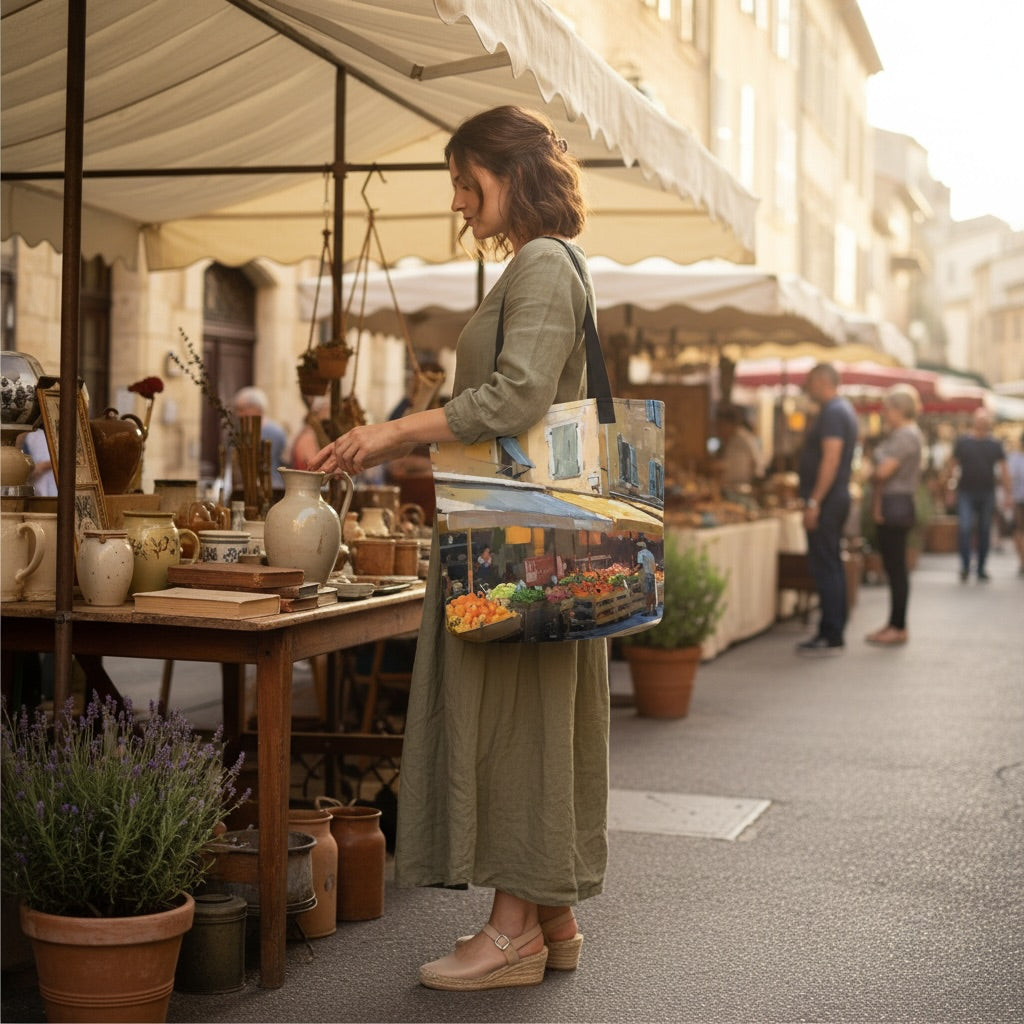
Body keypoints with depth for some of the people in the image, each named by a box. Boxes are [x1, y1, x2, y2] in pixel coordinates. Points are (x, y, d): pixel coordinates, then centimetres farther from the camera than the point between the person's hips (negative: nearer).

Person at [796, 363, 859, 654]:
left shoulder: (832, 412, -14)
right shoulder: (843, 409, 18)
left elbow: (831, 458, -22)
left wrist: (814, 501, -23)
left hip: (826, 500, -11)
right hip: (837, 499, 11)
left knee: (825, 567, -8)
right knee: (831, 567, 13)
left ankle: (830, 637, -7)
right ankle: (833, 633, 18)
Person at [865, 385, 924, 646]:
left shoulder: (907, 435, -15)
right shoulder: (899, 434, 16)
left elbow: (883, 471, -22)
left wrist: (872, 476, -1)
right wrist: (877, 505, 5)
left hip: (895, 506, -10)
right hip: (887, 505, 10)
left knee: (896, 567, -5)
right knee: (893, 566, 12)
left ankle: (899, 628, 0)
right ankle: (893, 624, 18)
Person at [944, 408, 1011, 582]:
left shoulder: (995, 444, 3)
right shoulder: (963, 441, 0)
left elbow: (1004, 469, 5)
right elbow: (952, 464, 4)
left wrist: (1007, 493, 0)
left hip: (987, 494, 2)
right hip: (965, 492, -2)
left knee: (984, 531, 7)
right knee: (965, 528, -14)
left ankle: (981, 569, 16)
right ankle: (965, 565, -8)